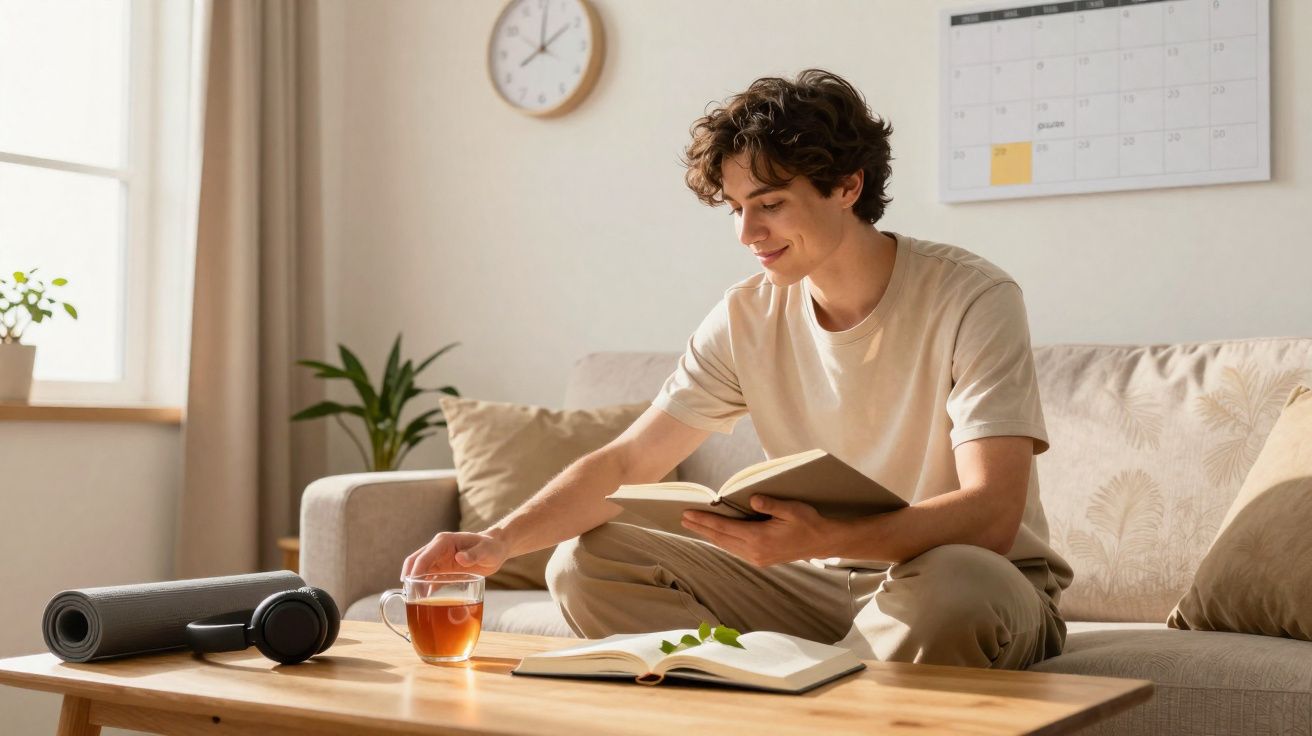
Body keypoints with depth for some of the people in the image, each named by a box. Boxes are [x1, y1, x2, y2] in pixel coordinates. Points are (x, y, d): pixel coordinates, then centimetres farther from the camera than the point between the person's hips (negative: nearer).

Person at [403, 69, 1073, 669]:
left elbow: (992, 515, -26)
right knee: (584, 563, -9)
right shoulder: (747, 316, -1)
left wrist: (823, 538, -42)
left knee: (954, 585, -40)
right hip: (826, 582, 4)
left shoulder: (969, 299, -16)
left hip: (980, 582, -4)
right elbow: (626, 462, -2)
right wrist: (498, 541, -19)